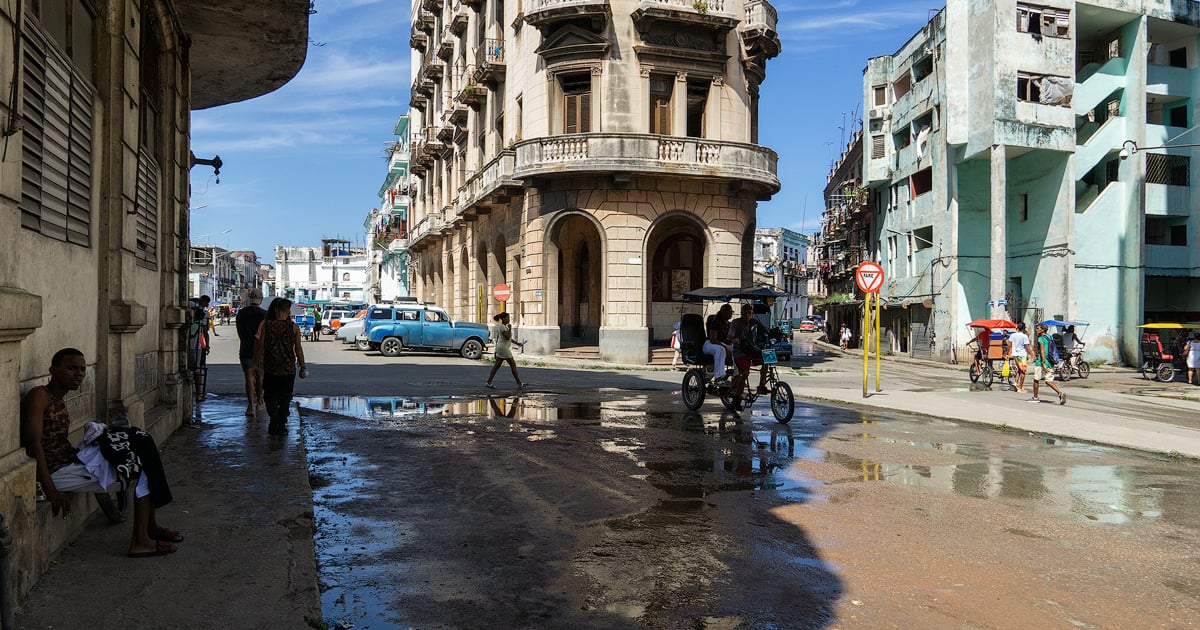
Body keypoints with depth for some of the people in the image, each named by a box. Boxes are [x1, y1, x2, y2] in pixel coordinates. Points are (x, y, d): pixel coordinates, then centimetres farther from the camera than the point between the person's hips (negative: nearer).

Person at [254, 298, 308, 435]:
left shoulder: (265, 325, -5)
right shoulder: (294, 327, -6)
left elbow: (260, 346, -2)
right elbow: (298, 348, -3)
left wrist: (256, 363, 9)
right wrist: (302, 365, 6)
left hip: (270, 368, 0)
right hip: (289, 368, 0)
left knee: (270, 396, 14)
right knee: (285, 398, 11)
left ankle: (274, 418, -4)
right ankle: (281, 425, 13)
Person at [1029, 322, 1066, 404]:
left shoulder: (1041, 339, -12)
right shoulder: (1049, 337, 13)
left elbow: (1042, 351, -21)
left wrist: (1043, 364, -26)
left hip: (1041, 362, -8)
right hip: (1050, 363, 8)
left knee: (1036, 379, 8)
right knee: (1048, 381, 8)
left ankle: (1035, 398, 16)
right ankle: (1060, 393, -12)